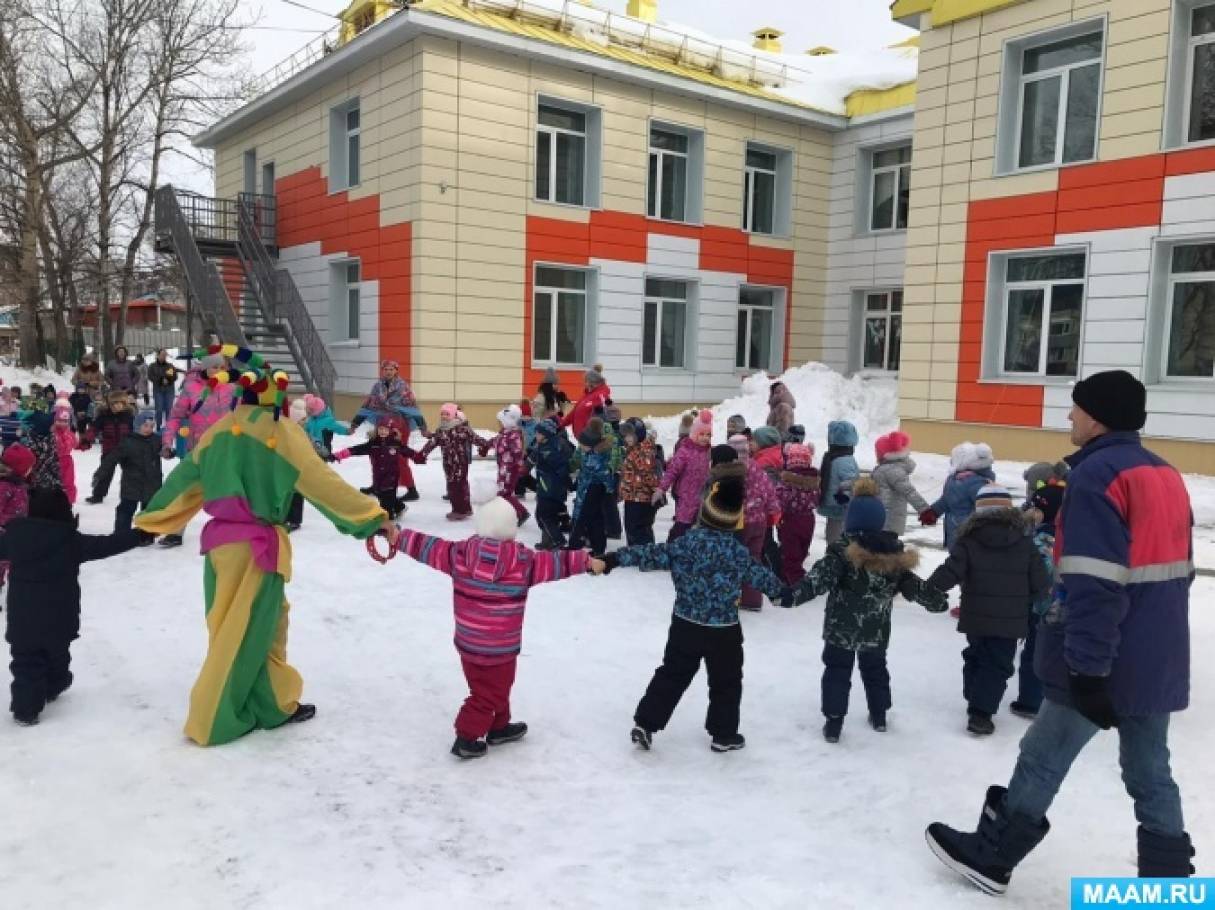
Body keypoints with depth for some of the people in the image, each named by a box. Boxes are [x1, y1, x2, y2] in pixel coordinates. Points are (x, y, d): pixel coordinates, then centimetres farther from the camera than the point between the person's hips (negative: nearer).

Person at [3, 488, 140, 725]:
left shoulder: (13, 535, -4)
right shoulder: (72, 540, -13)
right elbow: (107, 545, -13)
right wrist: (139, 535, -6)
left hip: (22, 616, 1)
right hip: (58, 616, -1)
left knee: (26, 661, 6)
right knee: (57, 653, 23)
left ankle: (26, 708, 1)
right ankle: (53, 686, 44)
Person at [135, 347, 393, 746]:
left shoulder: (221, 429, 6)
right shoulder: (283, 432, -10)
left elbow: (187, 475, 15)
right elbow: (322, 482, -14)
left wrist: (151, 518, 28)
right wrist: (373, 516, -12)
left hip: (221, 542, 6)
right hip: (257, 546, -6)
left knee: (266, 623, 18)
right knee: (242, 635, 6)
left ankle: (276, 705, 27)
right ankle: (212, 721, 17)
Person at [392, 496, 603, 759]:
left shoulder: (460, 552, -8)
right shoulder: (523, 560, -15)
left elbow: (429, 548, -1)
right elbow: (554, 562, -8)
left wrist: (399, 537, 12)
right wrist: (587, 561, 4)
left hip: (467, 641, 5)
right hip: (500, 647, -5)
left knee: (493, 688, 24)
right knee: (490, 694, 10)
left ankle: (499, 727, 38)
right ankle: (466, 739, 10)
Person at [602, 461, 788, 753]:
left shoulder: (686, 542, -10)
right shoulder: (737, 551, -11)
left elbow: (653, 555, -13)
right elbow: (759, 575, 3)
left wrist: (615, 558, -10)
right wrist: (781, 590, 22)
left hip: (685, 625, 2)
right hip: (724, 630, -2)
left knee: (671, 674, 14)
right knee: (726, 682, 15)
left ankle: (645, 723, 12)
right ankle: (723, 735, 24)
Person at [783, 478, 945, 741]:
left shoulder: (843, 552, -17)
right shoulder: (894, 554, -2)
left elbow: (820, 577, -29)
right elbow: (912, 584, 6)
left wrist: (793, 594, -35)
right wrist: (936, 599, 22)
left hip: (841, 628, -4)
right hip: (877, 631, 4)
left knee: (837, 671, 9)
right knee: (875, 669, 24)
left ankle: (833, 722, 11)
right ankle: (878, 716, 37)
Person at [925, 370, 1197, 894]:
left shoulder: (1096, 474, -17)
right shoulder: (1165, 474, 11)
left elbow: (1095, 584, -24)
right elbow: (1174, 568, 19)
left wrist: (1087, 666, -24)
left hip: (1109, 660, -8)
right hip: (1159, 658, 8)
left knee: (1042, 760, 5)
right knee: (1150, 770, 16)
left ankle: (990, 856, 17)